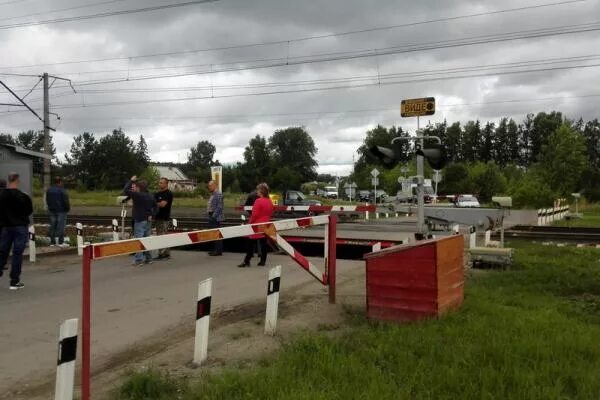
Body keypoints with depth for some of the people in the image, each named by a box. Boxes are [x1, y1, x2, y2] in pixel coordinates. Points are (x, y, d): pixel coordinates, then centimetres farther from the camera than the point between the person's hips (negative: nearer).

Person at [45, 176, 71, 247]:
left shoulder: (49, 190, 8)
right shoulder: (61, 190, -15)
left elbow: (47, 200, 16)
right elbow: (65, 201, -14)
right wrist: (68, 208, 0)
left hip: (51, 210, 6)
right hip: (61, 211, -6)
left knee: (52, 226, 10)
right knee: (60, 226, -4)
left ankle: (52, 242, 11)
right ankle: (60, 242, -5)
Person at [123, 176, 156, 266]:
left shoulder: (138, 195, -14)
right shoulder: (150, 196, 11)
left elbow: (125, 191, -18)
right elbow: (155, 207, 16)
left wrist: (131, 181, -9)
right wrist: (151, 215, 8)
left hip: (140, 220, -8)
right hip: (148, 220, 8)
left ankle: (138, 259, -8)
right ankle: (148, 258, 18)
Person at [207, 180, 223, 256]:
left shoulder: (218, 194, -13)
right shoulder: (212, 194, 17)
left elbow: (219, 207, -19)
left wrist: (214, 216, -20)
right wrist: (209, 214, 14)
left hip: (216, 217, -10)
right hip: (211, 216, 10)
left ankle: (219, 251, -1)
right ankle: (215, 249, 20)